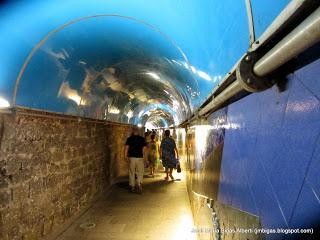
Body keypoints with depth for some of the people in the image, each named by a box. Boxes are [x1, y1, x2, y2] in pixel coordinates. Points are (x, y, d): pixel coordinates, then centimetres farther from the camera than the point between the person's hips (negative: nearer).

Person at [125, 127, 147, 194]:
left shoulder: (129, 138, 2)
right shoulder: (142, 139, 1)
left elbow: (126, 148, -7)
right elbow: (144, 149, -4)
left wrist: (126, 156, -5)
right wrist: (144, 157, 4)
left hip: (131, 157, 1)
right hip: (140, 158, -1)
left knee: (132, 173, 12)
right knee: (140, 173, 7)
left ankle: (132, 187, 21)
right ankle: (139, 184, -12)